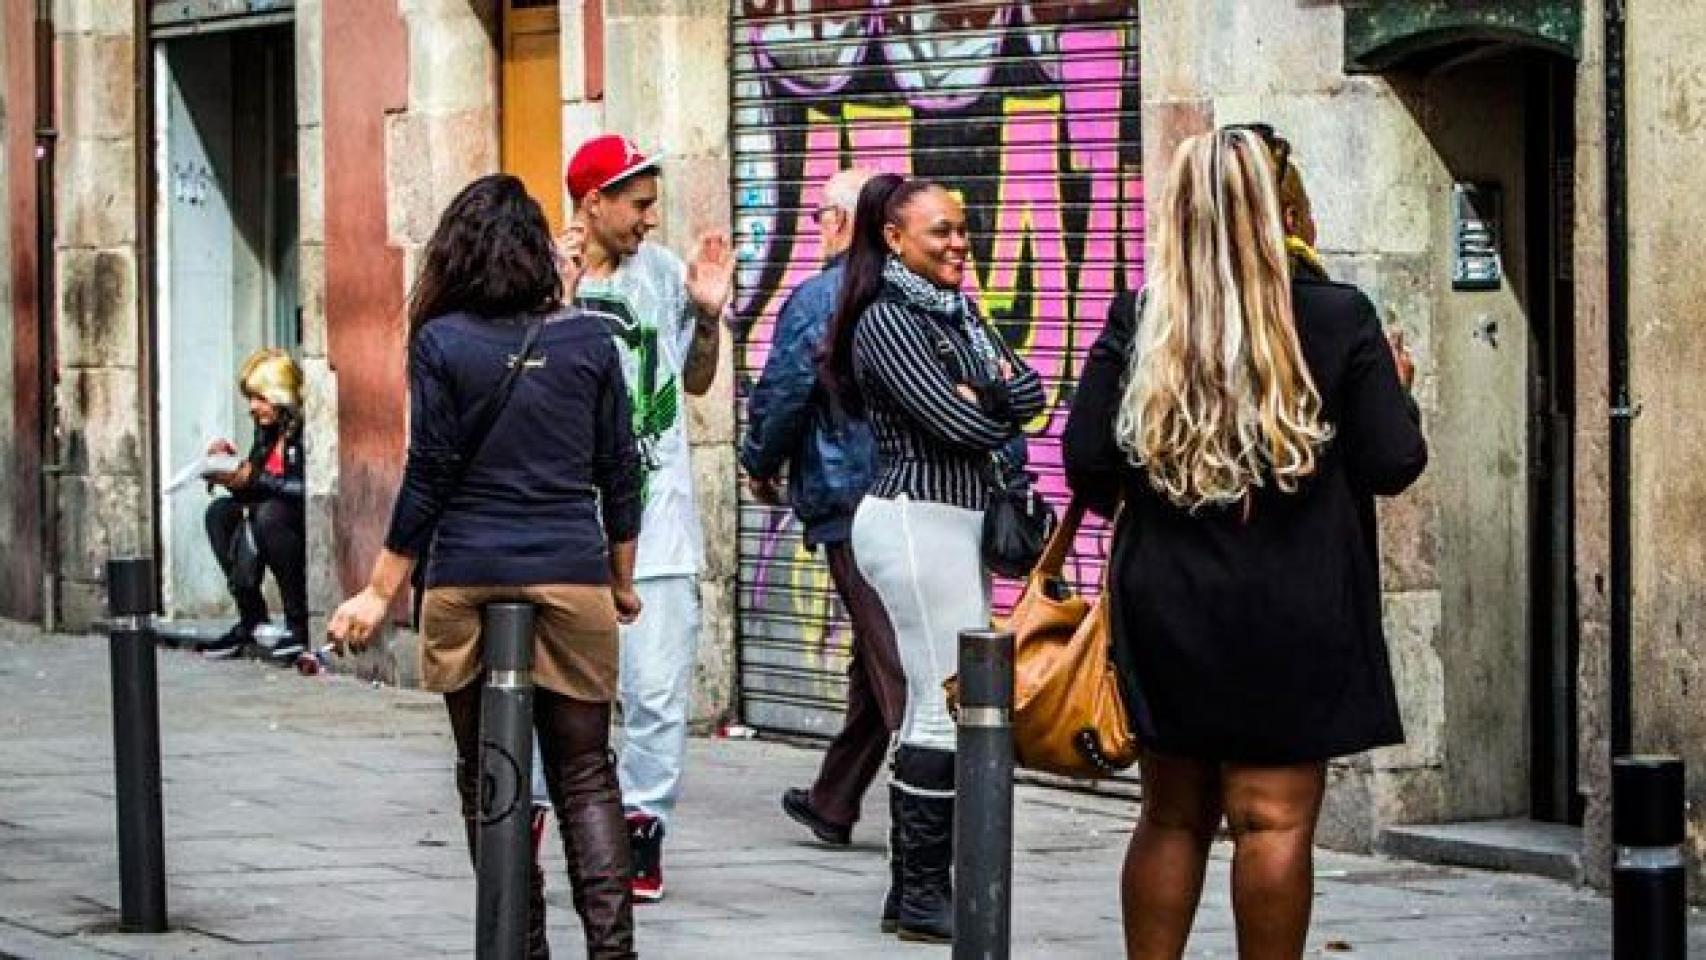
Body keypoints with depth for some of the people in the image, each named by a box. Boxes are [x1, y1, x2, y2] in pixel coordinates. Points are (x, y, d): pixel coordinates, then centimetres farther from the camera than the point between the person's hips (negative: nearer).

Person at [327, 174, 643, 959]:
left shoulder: (442, 343, -3)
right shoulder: (587, 344, 4)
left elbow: (430, 476, -4)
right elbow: (619, 475, 8)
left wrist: (380, 592, 1)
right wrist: (622, 582, 21)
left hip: (468, 582, -1)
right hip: (571, 580, 1)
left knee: (488, 777, 9)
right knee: (584, 775, 5)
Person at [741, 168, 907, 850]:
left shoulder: (816, 301, -8)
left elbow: (780, 398, -7)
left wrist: (761, 468, 11)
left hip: (849, 506, -5)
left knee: (893, 665, -5)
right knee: (875, 659, 15)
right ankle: (833, 803, 27)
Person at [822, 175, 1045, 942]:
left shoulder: (955, 312, 17)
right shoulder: (885, 320, -10)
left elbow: (1030, 393, 7)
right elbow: (963, 426, -17)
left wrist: (979, 398, -11)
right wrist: (998, 408, 3)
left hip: (957, 522, 9)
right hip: (916, 519, -9)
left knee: (941, 705, 9)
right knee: (947, 706, -9)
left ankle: (918, 887, 13)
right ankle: (922, 897, -6)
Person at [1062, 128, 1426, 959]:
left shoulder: (1136, 326, -2)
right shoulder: (1338, 320, -7)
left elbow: (1085, 462, -1)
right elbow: (1393, 467, -4)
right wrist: (1391, 386, 15)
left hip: (1165, 610, 3)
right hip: (1294, 612, -3)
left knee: (1171, 816, 13)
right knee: (1274, 820, 0)